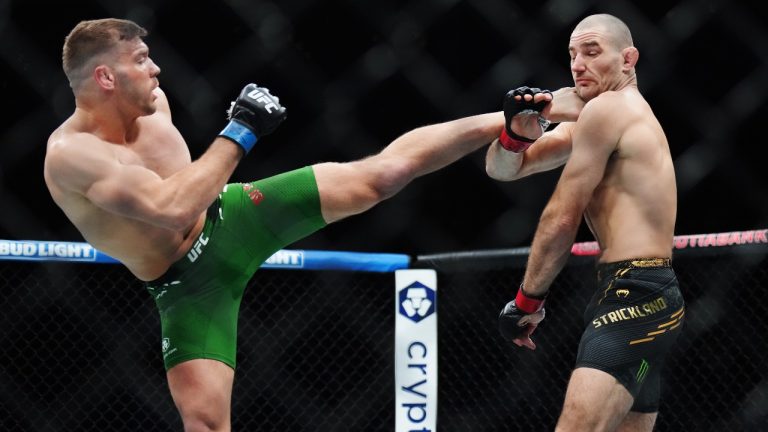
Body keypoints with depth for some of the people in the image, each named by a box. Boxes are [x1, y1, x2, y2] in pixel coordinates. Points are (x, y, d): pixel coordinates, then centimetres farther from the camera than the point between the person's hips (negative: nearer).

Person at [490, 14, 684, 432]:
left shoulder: (605, 109, -8)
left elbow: (561, 219, -7)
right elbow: (503, 169, 19)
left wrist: (526, 300, 2)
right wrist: (515, 133, -4)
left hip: (633, 297, -11)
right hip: (644, 294, 11)